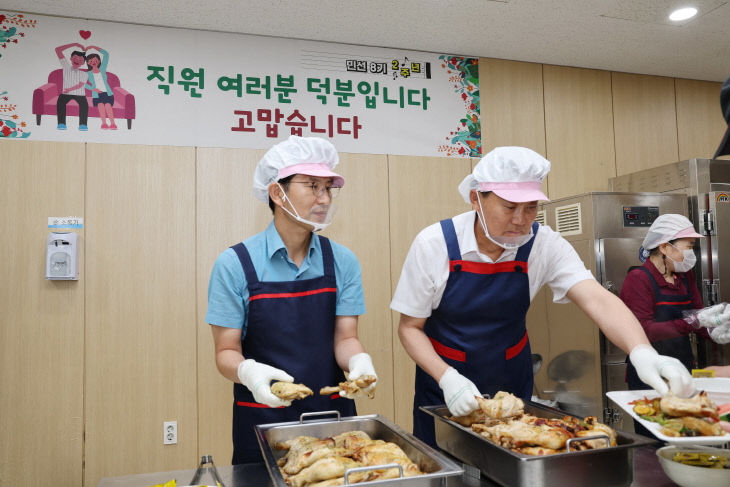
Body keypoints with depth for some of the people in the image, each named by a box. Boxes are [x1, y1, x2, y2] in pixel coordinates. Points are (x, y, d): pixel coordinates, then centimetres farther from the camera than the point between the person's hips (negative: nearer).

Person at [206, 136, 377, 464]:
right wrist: (248, 371, -28)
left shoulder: (342, 262, -2)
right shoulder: (235, 265, -10)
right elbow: (226, 352, -7)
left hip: (333, 413, 3)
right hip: (262, 419, -2)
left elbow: (345, 337, -3)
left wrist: (358, 360, -24)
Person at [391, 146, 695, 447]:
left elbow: (596, 299, -25)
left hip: (513, 386, 2)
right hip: (444, 386, -1)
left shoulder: (544, 244, -14)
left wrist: (642, 352, -43)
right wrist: (447, 378, -28)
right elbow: (410, 327, -13)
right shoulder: (433, 244, -19)